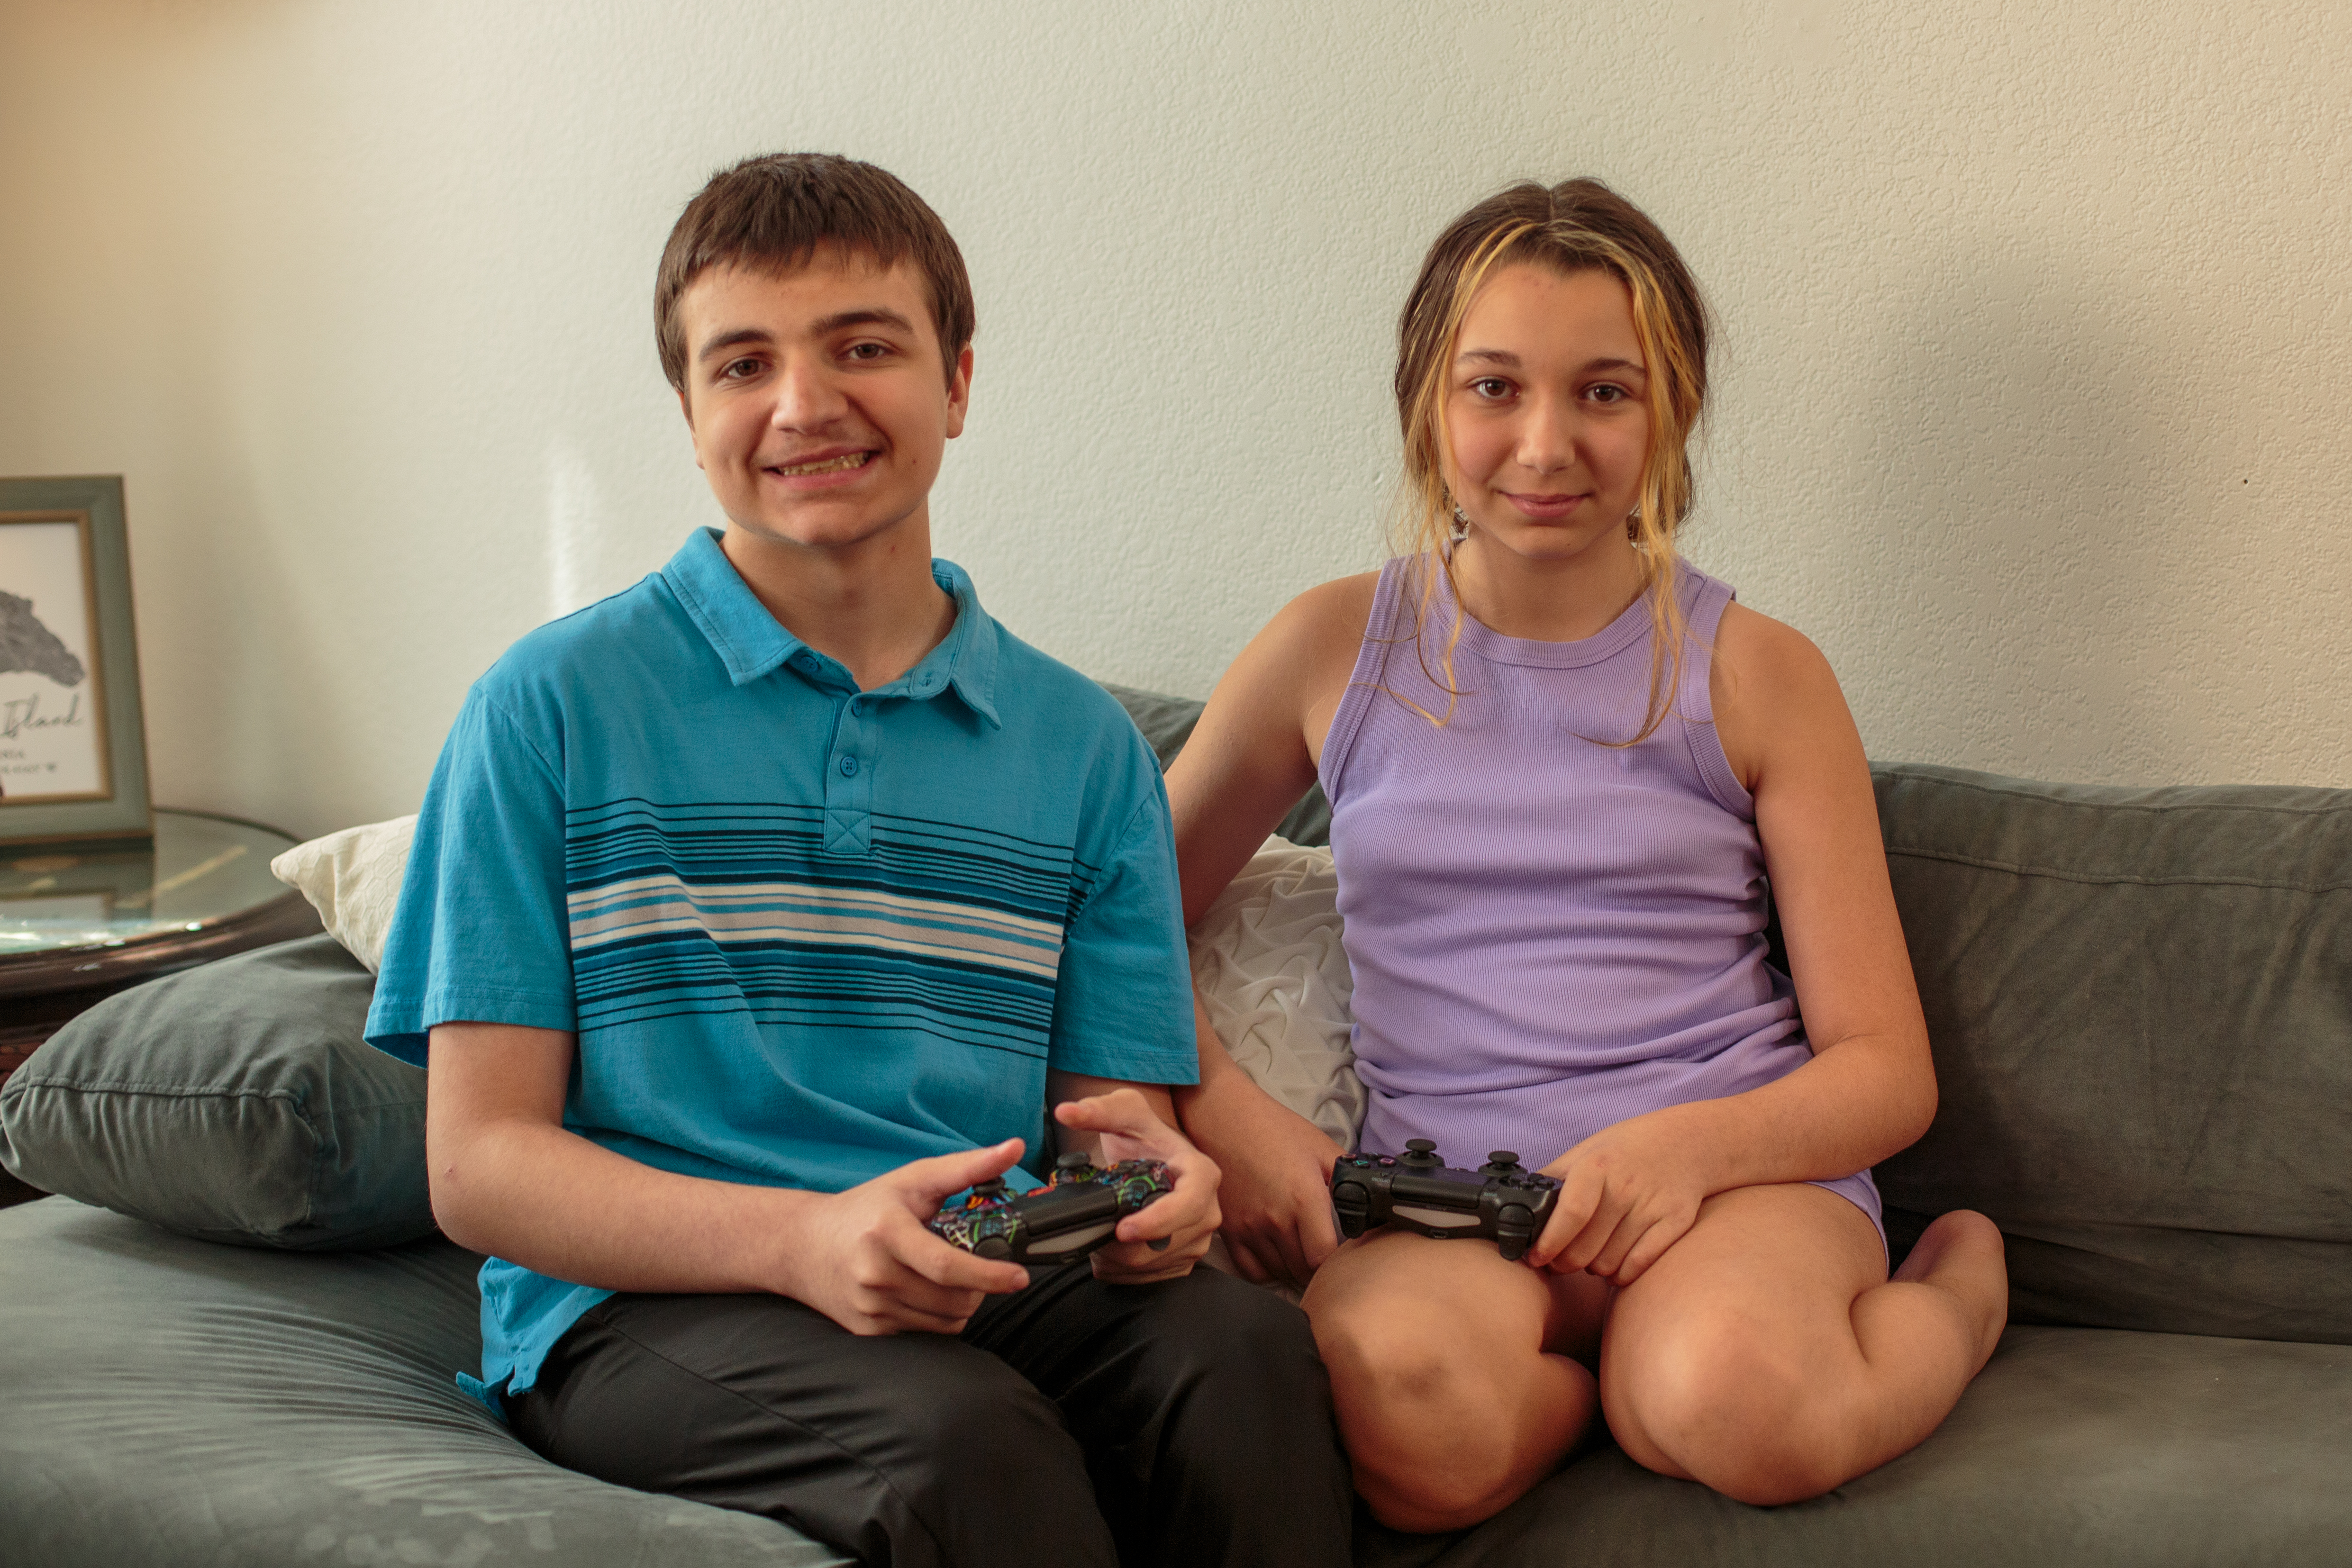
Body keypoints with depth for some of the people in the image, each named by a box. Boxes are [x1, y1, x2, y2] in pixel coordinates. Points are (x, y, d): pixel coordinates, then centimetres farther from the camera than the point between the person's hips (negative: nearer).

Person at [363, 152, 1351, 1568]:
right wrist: (805, 1242, -20)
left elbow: (1116, 1120, 13)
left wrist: (1145, 1182, -14)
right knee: (963, 1432, -34)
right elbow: (480, 1165, -2)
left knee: (1247, 1351, -29)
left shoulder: (1083, 748, 13)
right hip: (641, 1308, -3)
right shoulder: (553, 708, 3)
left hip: (988, 1293, 3)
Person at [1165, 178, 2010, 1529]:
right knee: (1418, 1427, -36)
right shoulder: (1336, 650, 8)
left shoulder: (1758, 676, 4)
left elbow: (1886, 1072, 3)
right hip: (1438, 1187, 0)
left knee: (1739, 1404, -35)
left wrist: (1689, 1144, -17)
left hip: (1744, 1175, 0)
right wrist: (1219, 1109, -6)